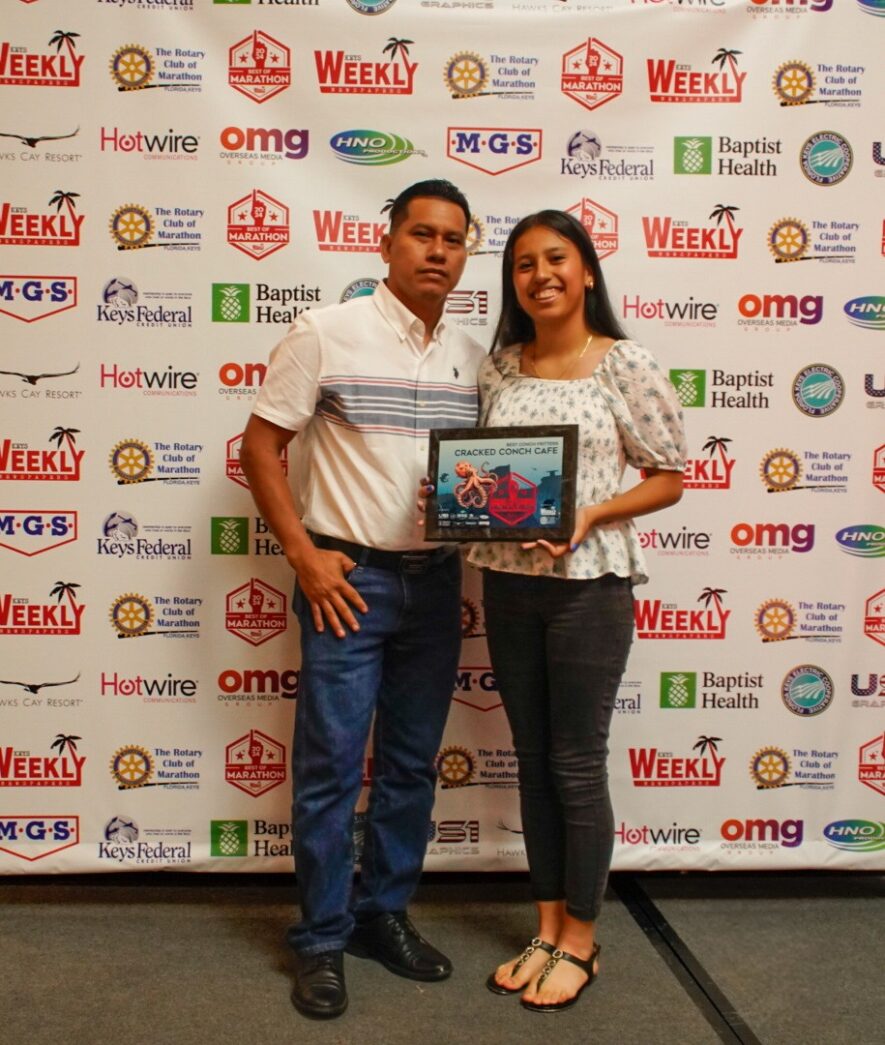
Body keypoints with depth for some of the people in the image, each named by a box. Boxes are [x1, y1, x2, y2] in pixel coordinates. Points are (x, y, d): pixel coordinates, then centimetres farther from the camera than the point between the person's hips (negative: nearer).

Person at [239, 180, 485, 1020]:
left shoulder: (471, 357, 9)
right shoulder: (326, 333, -5)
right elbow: (259, 447, -4)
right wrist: (304, 556, -11)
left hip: (436, 580, 5)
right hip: (349, 579, -4)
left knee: (412, 764, 13)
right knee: (331, 766, 2)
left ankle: (384, 913, 30)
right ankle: (322, 939, 19)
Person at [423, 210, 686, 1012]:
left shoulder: (626, 366, -6)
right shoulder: (499, 367, 7)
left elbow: (668, 478, -3)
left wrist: (589, 516, -17)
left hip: (588, 585, -5)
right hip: (508, 584, 5)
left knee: (577, 766, 4)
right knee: (533, 761, 13)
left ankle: (580, 943, 23)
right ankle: (547, 930, 29)